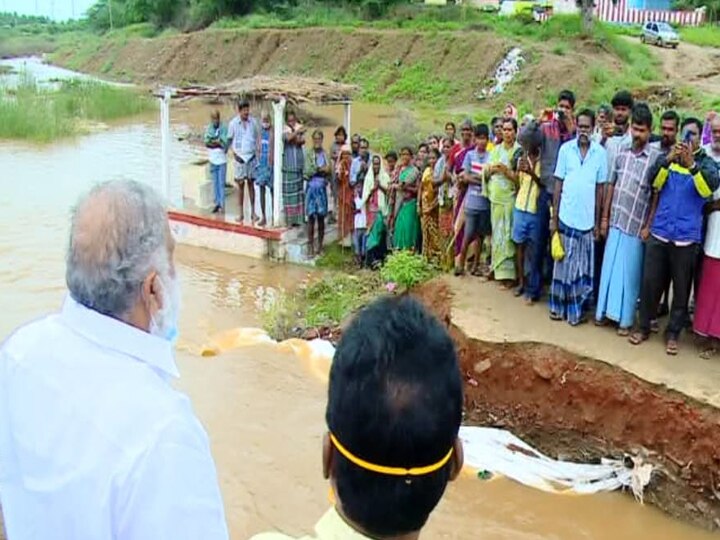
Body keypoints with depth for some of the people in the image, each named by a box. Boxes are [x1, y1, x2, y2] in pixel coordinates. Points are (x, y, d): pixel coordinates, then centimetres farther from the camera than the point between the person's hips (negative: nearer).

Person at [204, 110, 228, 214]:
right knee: (215, 183, 9)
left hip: (222, 160, -4)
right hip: (212, 160, 4)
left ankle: (222, 205, -1)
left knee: (221, 183, -4)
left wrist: (212, 142, -12)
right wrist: (218, 142, -17)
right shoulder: (209, 128, 5)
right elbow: (206, 142, -4)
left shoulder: (224, 128, -8)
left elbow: (225, 143, -16)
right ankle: (217, 203, 16)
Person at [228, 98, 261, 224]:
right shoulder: (233, 123, -3)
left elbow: (258, 138, 9)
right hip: (240, 157, -1)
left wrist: (257, 152, 0)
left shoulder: (253, 122, 0)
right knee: (241, 184, 3)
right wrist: (234, 154, -4)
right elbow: (230, 140, 5)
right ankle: (241, 213, 8)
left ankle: (253, 211, 12)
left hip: (252, 156, 1)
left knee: (251, 183, 6)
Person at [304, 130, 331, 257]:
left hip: (322, 188, 3)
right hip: (311, 188, -3)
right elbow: (308, 171, -10)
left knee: (321, 218, 7)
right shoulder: (308, 154, -2)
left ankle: (320, 247, 16)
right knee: (311, 218, -2)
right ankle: (311, 248, 3)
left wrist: (316, 170, -14)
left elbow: (329, 171, 1)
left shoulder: (325, 154, 6)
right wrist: (322, 170, -9)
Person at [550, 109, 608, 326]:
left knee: (583, 267, 7)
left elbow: (600, 188, 4)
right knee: (563, 263, 8)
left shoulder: (600, 153, -1)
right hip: (566, 217, 0)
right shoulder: (565, 149, -1)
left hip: (587, 219, 0)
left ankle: (577, 309, 17)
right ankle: (558, 306, 19)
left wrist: (598, 221, 4)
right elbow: (558, 184, 2)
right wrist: (554, 217, 0)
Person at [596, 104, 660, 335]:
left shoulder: (657, 158, -9)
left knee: (629, 273, 5)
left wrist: (648, 227, -11)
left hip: (636, 227, -4)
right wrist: (605, 217, 8)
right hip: (615, 222, 4)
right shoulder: (623, 152, 4)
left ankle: (626, 319, 17)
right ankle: (604, 310, 26)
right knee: (609, 268, 12)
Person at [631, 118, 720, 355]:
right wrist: (668, 159, -25)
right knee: (650, 283, 7)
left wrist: (691, 163, -34)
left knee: (681, 288, 6)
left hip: (686, 237, -1)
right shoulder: (667, 157, 7)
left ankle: (673, 333, 18)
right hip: (659, 232, 2)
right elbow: (654, 183, -9)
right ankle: (643, 327, 21)